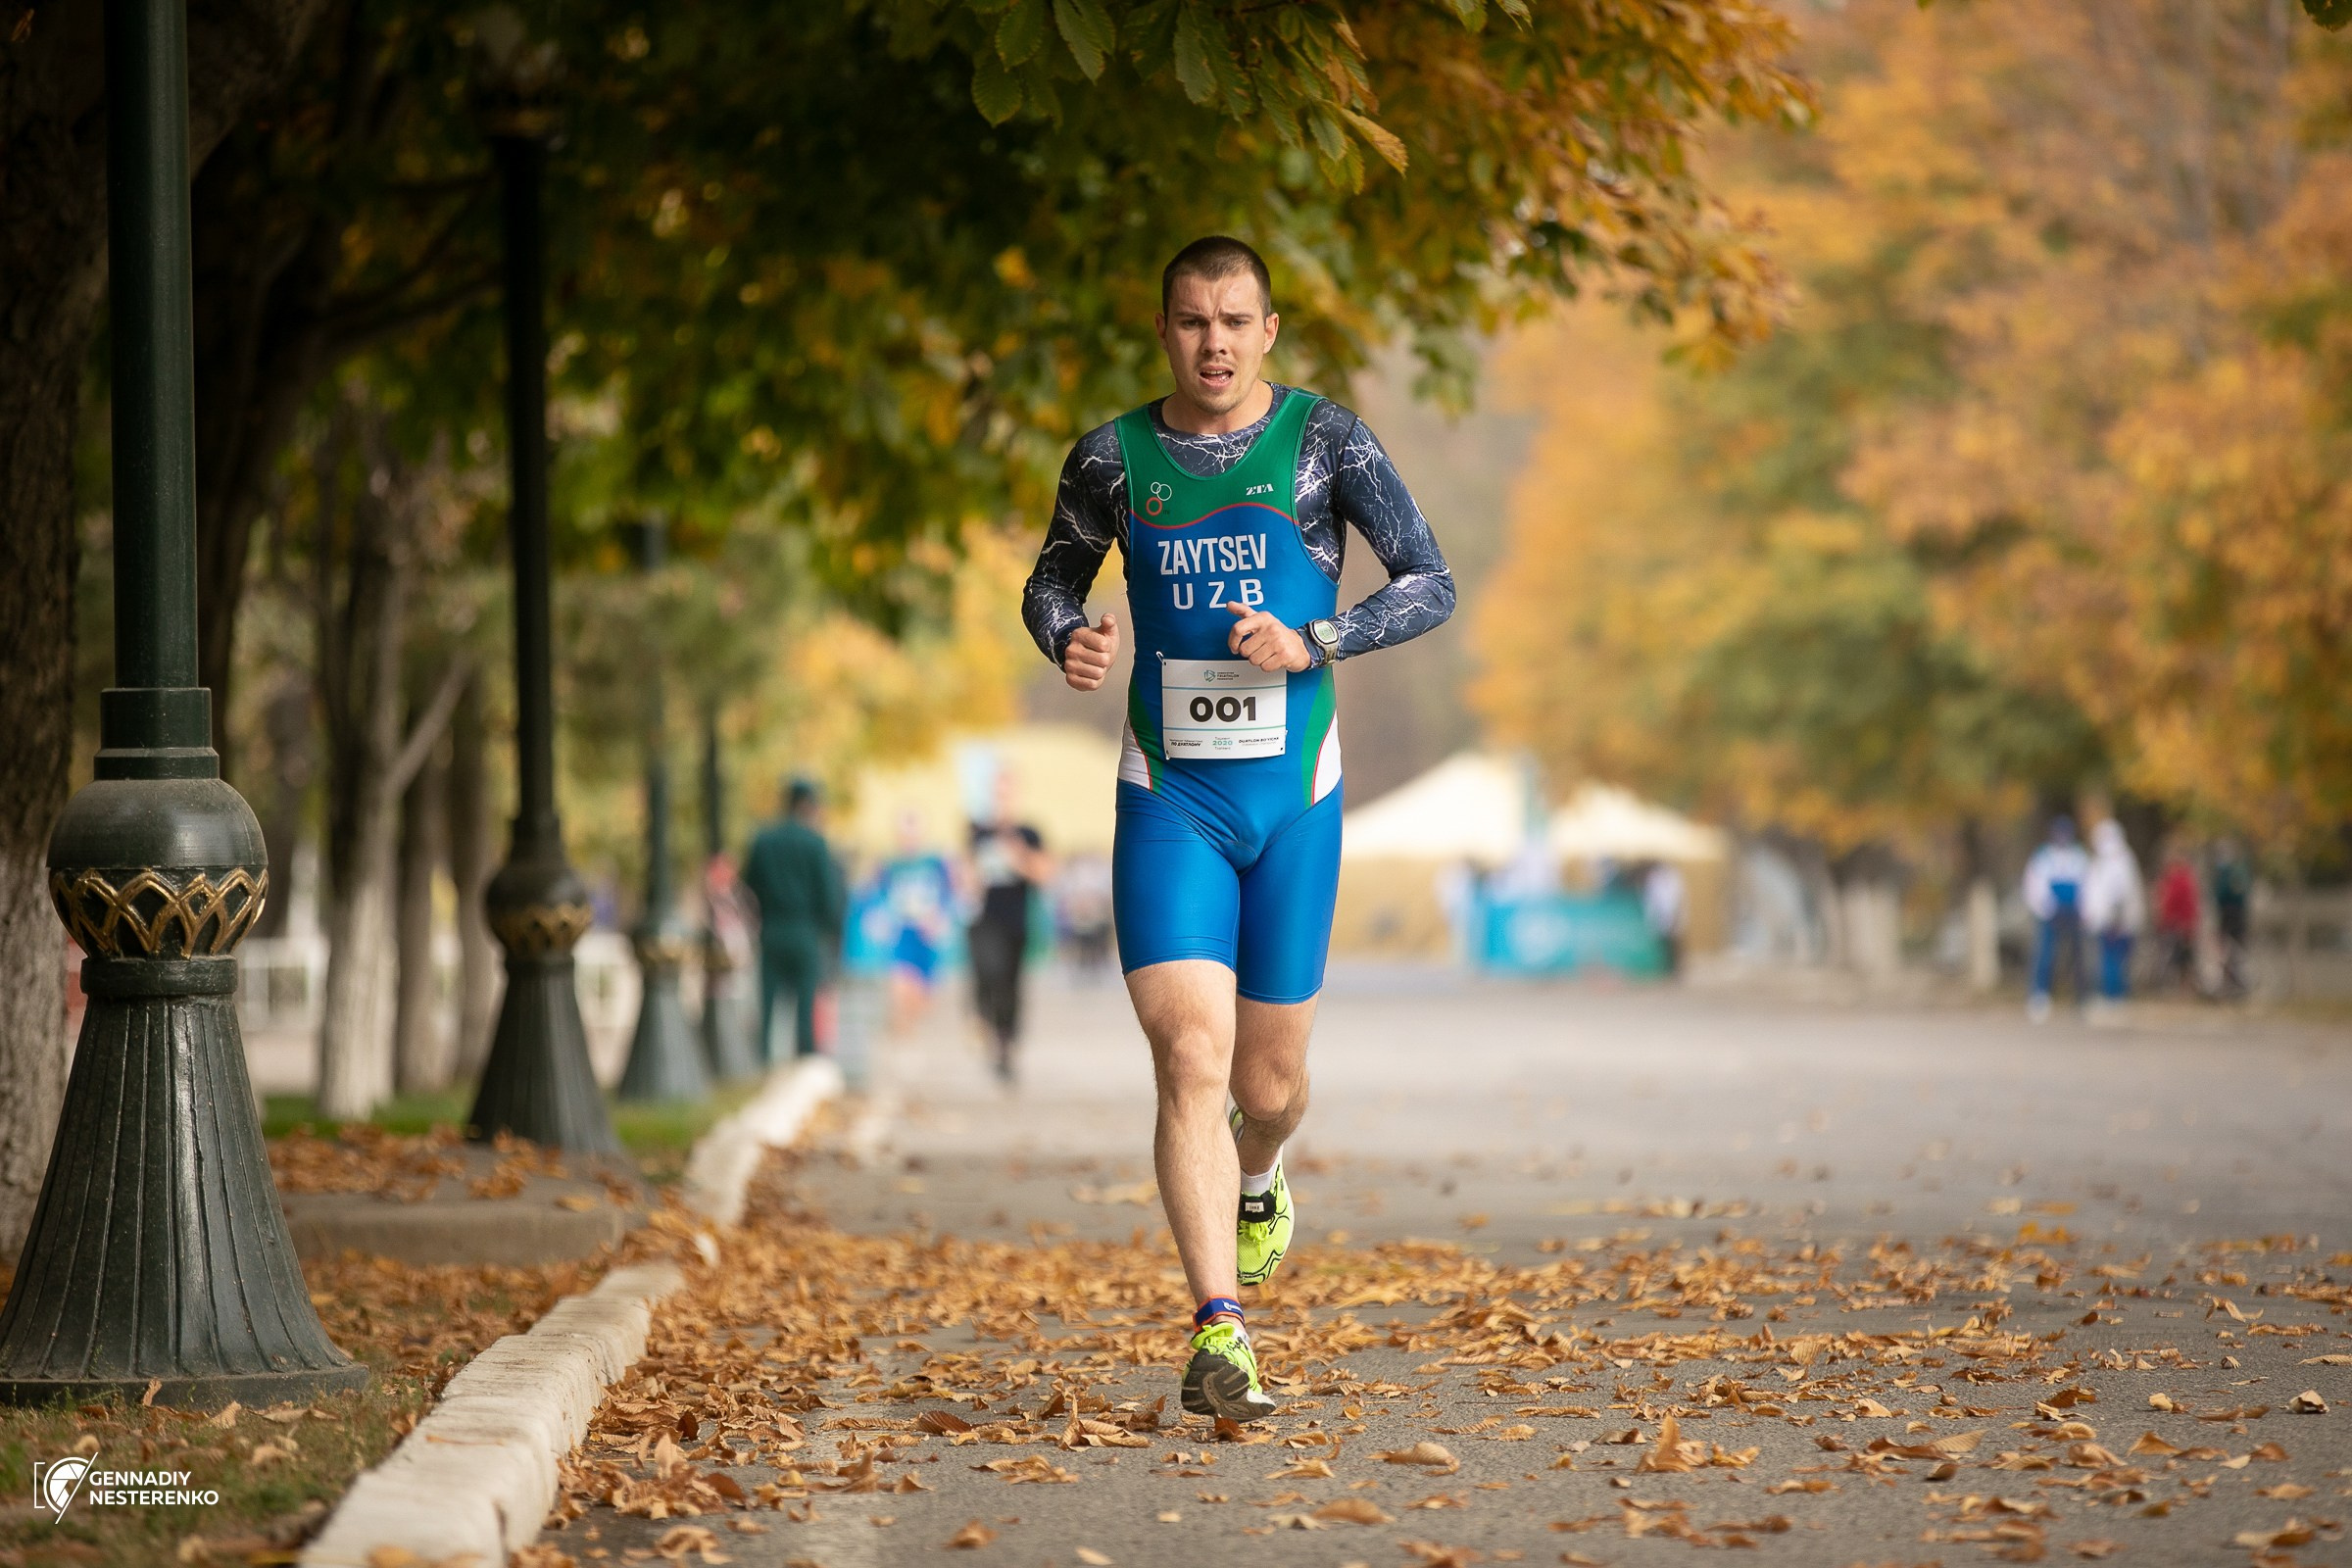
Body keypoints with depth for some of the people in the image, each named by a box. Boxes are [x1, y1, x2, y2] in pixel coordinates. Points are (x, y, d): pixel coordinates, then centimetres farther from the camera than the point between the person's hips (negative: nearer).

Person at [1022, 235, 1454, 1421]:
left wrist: (1309, 643, -18)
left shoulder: (1322, 440, -3)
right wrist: (1067, 640, -6)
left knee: (1268, 1080, 10)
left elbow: (1431, 586, -3)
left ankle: (1259, 1182, 48)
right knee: (1190, 1061, -16)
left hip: (1292, 797, 0)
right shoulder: (1113, 457, 2)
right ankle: (1219, 1335, -18)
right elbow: (1053, 579, 17)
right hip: (1168, 799, 0)